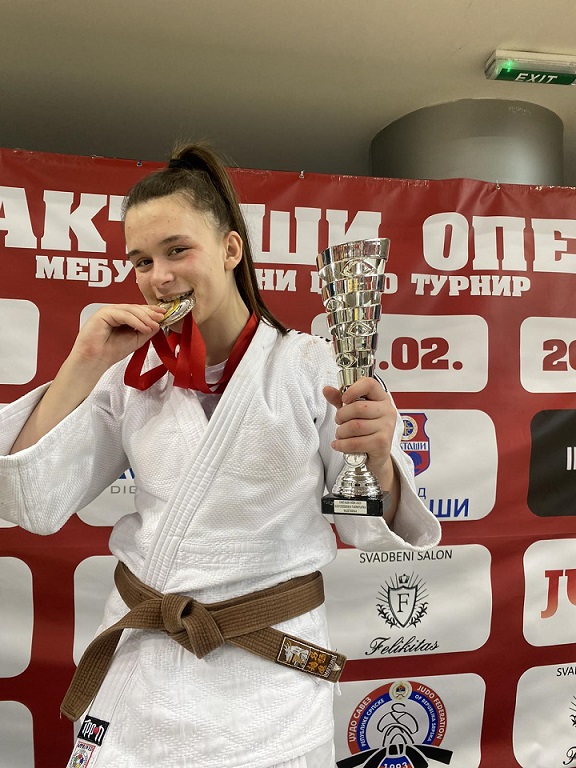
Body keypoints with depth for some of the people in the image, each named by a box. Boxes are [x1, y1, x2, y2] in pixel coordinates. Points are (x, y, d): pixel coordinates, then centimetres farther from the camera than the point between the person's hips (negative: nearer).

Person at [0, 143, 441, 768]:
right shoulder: (134, 374, -1)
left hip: (265, 680, -3)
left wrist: (377, 460, -31)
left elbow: (372, 529, -8)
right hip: (139, 665, 3)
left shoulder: (310, 366, -11)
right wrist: (83, 365, -12)